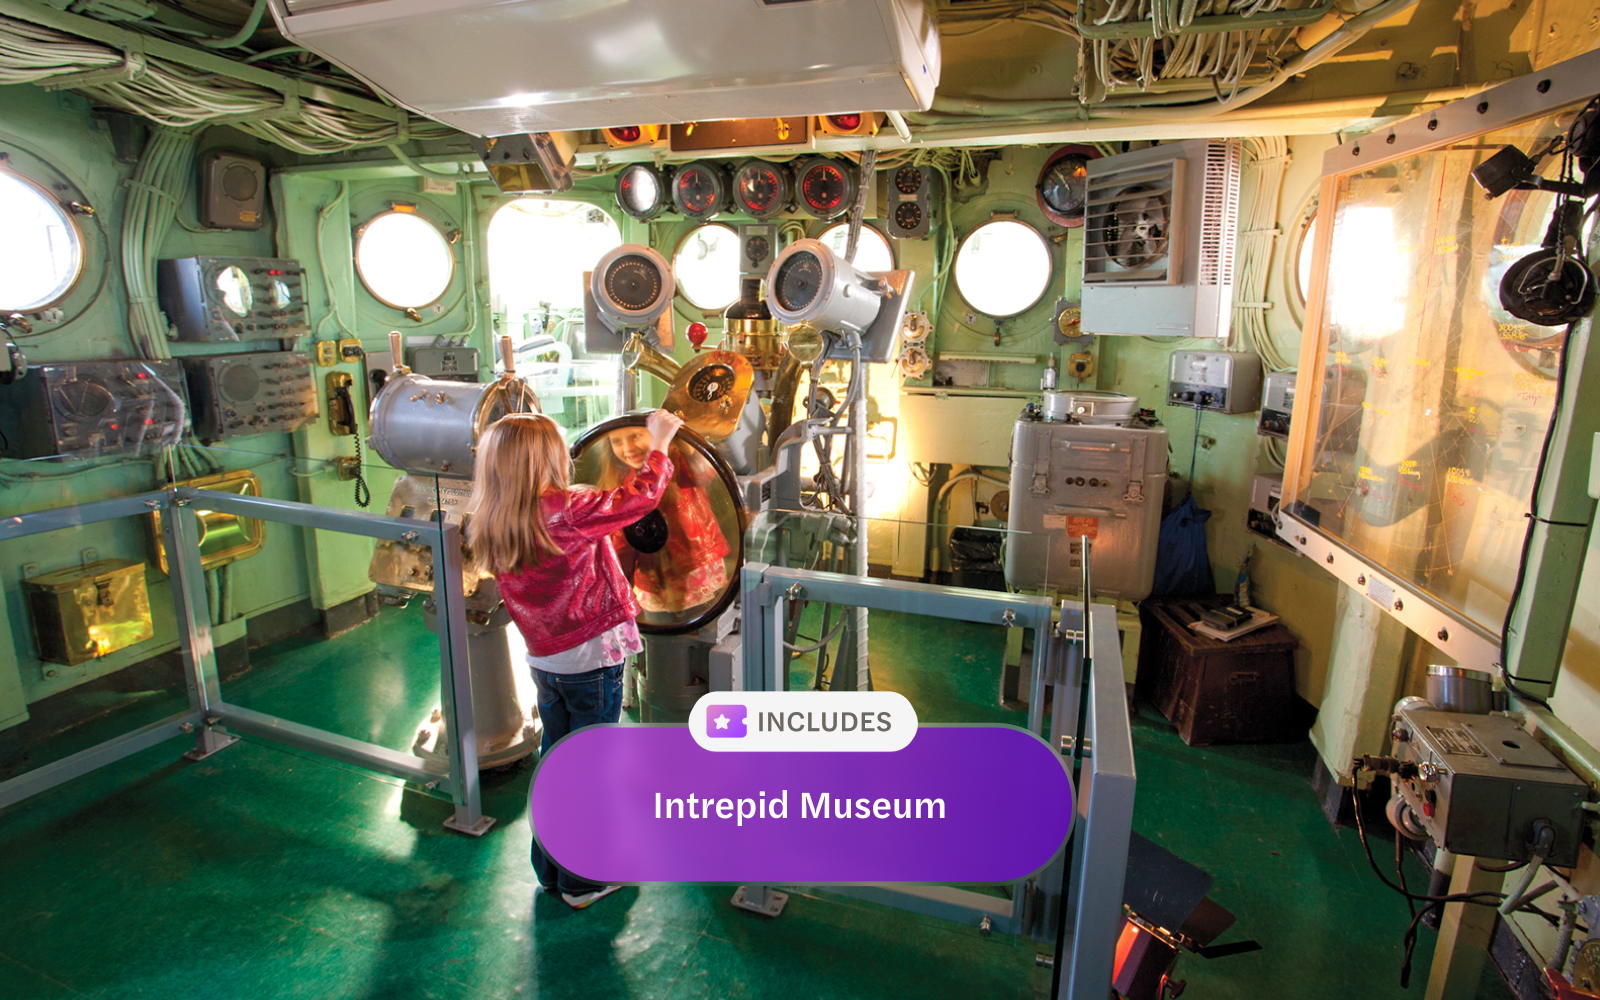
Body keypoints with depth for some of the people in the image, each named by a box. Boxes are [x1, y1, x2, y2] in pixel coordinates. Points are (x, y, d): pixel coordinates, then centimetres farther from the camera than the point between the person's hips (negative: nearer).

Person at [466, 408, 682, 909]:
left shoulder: (489, 528, -3)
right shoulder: (568, 514, -23)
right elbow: (639, 497, -16)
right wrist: (658, 445, -4)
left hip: (544, 661, 7)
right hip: (591, 661, -6)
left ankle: (550, 869, 37)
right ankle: (583, 880, 24)